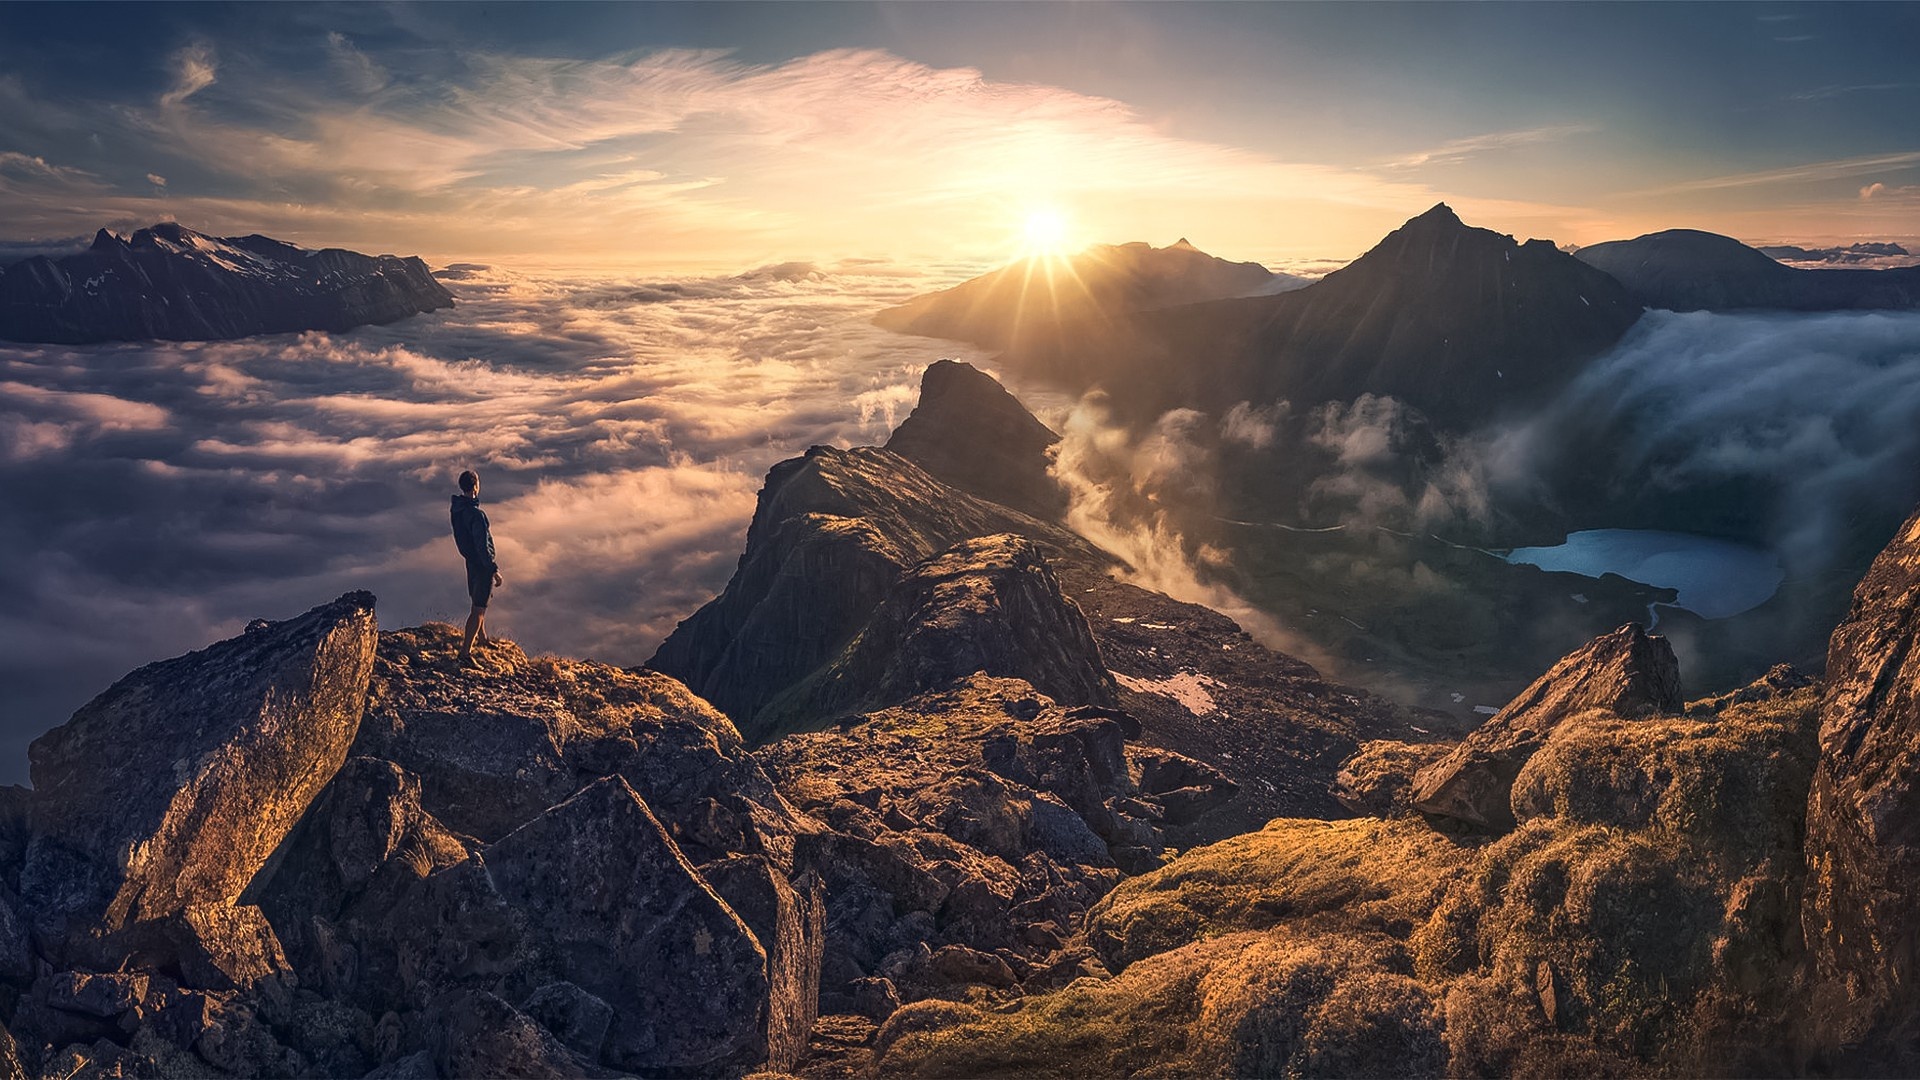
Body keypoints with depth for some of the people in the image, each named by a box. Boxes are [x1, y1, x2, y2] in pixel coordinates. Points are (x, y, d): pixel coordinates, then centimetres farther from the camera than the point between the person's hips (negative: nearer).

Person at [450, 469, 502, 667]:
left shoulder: (457, 508, -1)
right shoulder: (476, 514, -28)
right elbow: (483, 546, -26)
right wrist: (495, 570, -19)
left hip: (470, 561, 9)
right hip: (482, 564, -9)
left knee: (478, 603, 25)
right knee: (478, 609, -2)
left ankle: (482, 639, 44)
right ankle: (465, 652, 0)